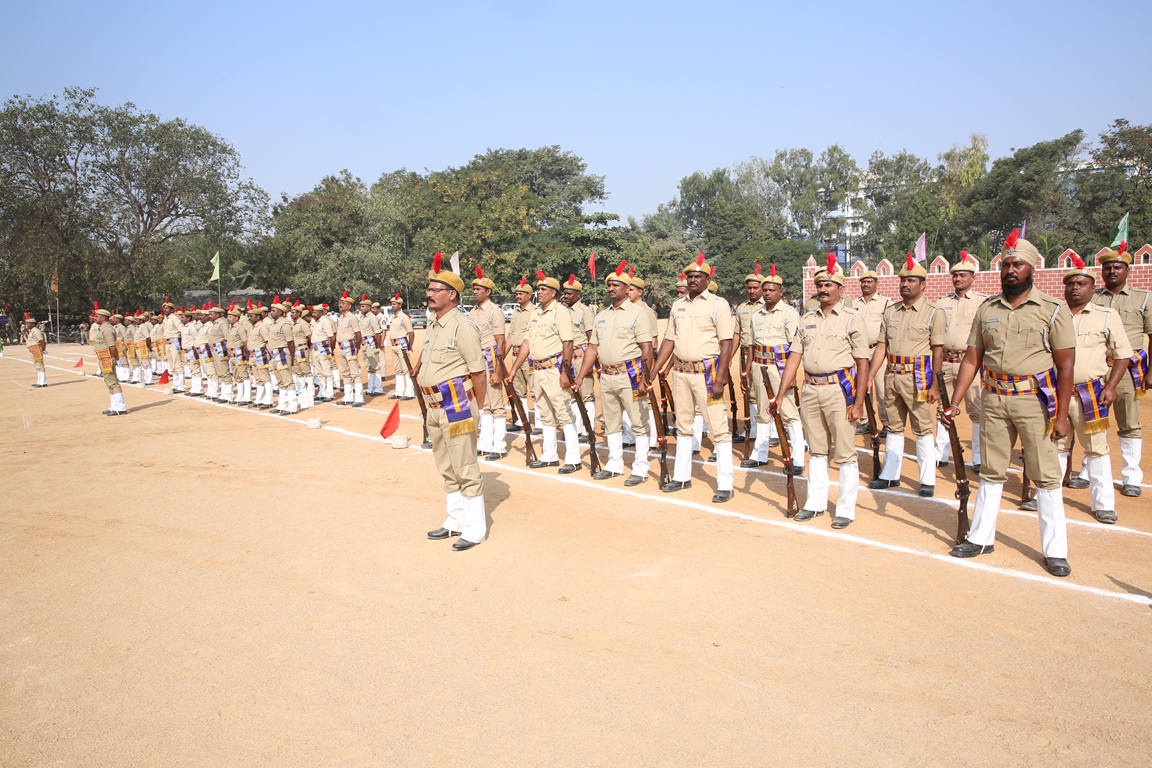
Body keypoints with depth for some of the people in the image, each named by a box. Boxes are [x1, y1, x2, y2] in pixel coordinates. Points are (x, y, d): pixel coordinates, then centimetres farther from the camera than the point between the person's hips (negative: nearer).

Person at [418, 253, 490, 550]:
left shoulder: (462, 326, -14)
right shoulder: (432, 325, 12)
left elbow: (480, 373, -14)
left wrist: (478, 411, -11)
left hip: (456, 406, -9)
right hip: (434, 407, 9)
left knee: (465, 468, -2)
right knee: (447, 469, 17)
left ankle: (475, 528, 8)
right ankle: (456, 521, 29)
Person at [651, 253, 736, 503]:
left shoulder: (718, 304, -5)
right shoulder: (678, 305, 12)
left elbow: (726, 343, -10)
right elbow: (669, 340, 15)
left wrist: (720, 379, -17)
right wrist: (653, 372, 8)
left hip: (707, 371, -6)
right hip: (680, 371, 6)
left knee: (718, 427, -6)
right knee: (683, 425, 15)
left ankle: (725, 485, -1)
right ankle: (682, 477, 26)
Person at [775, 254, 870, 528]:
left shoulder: (852, 318, -2)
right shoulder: (807, 319, 12)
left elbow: (862, 363, -5)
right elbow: (794, 358, 9)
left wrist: (859, 402, -11)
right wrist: (779, 395, 3)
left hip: (839, 389, -5)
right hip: (810, 389, 5)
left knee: (845, 452, -1)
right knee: (816, 451, 14)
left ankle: (846, 509, 9)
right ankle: (815, 503, 24)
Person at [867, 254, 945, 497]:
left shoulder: (933, 312, -3)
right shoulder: (890, 311, 11)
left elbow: (938, 351, -6)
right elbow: (881, 347, 10)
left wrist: (934, 384, -12)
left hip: (918, 377, -5)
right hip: (892, 375, 5)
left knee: (923, 429, -1)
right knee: (893, 427, 14)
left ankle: (928, 480, 8)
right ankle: (890, 475, 23)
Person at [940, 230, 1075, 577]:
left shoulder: (1052, 310, -4)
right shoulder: (987, 310, 7)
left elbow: (1065, 364, -6)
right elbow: (971, 359, 7)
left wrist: (1061, 414, -12)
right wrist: (954, 403, 0)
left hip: (1035, 400, -3)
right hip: (994, 398, 4)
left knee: (1046, 475, 2)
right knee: (991, 471, 13)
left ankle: (1055, 550, 13)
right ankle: (980, 537, 24)